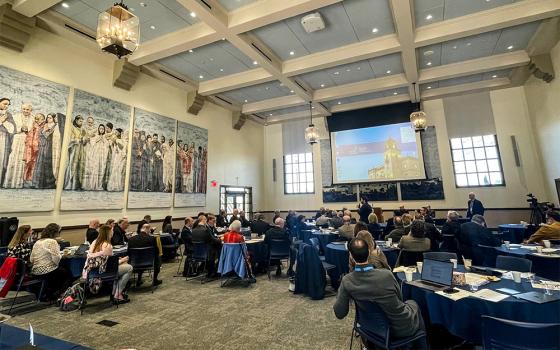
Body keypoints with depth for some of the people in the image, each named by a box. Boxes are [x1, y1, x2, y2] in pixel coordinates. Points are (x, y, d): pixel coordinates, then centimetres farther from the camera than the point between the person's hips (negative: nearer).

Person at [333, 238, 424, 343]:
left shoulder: (346, 281, -23)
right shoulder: (387, 275, -30)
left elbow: (339, 314, -13)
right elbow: (400, 298, -8)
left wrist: (340, 291, 1)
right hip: (404, 327, -2)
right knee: (412, 303, 30)